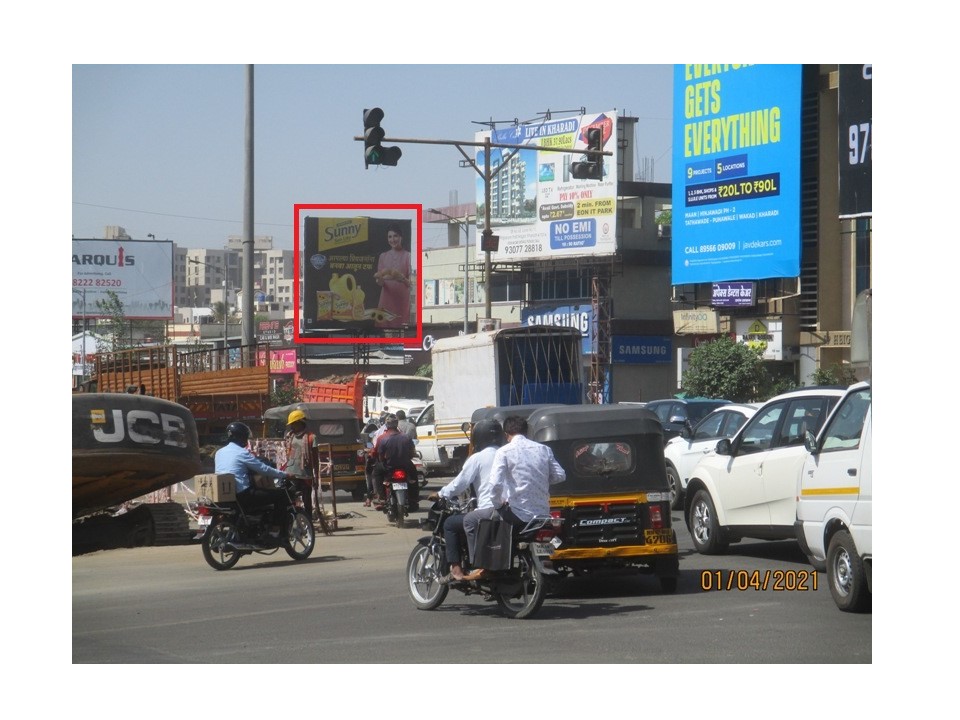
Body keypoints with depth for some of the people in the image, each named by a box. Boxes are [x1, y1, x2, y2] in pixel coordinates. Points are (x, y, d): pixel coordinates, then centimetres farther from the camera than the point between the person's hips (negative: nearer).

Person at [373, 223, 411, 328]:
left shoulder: (407, 256, -3)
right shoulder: (383, 256, 9)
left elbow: (410, 283, -5)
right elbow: (380, 283, 6)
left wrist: (401, 278, -25)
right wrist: (379, 279, -16)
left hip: (403, 300, -3)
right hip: (386, 299, 3)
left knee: (401, 327, -7)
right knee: (384, 325, -1)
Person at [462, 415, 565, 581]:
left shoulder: (504, 452, -9)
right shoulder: (544, 450, 7)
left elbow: (495, 484, -20)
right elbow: (560, 475, 10)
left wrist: (497, 504, -3)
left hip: (517, 514, -6)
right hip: (542, 514, 6)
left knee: (471, 519, 10)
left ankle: (480, 567, 4)